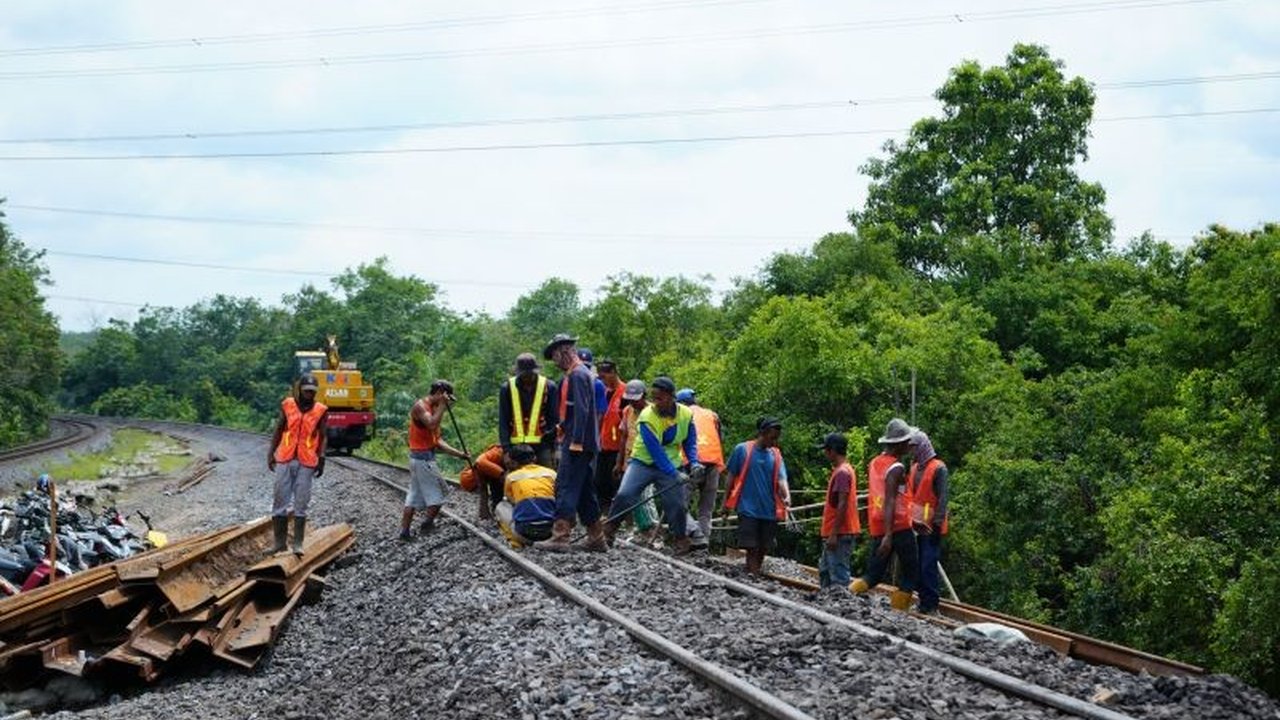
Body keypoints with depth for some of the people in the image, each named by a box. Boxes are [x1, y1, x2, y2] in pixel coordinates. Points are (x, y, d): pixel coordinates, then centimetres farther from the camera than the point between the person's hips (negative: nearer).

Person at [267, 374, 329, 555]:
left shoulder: (320, 411, 1)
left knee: (301, 504, 0)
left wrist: (321, 459, -5)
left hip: (306, 463, -1)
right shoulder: (287, 405, 4)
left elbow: (322, 437, 4)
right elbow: (278, 431, 11)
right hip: (284, 460, 1)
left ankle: (298, 544, 3)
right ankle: (279, 543, 9)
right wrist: (271, 453, 7)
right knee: (280, 502, 3)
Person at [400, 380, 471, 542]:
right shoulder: (420, 406, -12)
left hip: (419, 458, 9)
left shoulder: (433, 408, 15)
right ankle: (427, 525, 4)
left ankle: (404, 531, 11)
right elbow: (432, 424, -31)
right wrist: (442, 406, -22)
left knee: (414, 496, 10)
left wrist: (458, 454, 9)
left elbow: (437, 440, 15)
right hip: (424, 458, -9)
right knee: (437, 494, -1)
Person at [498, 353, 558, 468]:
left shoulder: (548, 387, 4)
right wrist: (506, 449, -2)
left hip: (542, 445, -1)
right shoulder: (507, 388, 6)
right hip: (517, 446, 1)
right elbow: (503, 421, 6)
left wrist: (553, 448, 2)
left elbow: (554, 420, 7)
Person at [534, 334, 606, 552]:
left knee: (566, 487, -11)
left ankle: (560, 537, -13)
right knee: (585, 491, 12)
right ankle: (596, 538, 15)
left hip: (577, 443, -10)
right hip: (585, 443, 10)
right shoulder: (579, 373, 18)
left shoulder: (577, 375, -13)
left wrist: (576, 442, -23)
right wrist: (564, 430, 21)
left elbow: (581, 411, -21)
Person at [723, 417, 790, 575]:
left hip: (769, 510, 4)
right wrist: (726, 501, 4)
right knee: (751, 547, -7)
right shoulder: (742, 449, -3)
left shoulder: (776, 455, 6)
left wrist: (787, 497, -23)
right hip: (748, 508, -4)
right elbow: (731, 476, 3)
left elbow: (781, 479, -4)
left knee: (763, 547, 9)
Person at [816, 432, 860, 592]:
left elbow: (842, 505, -21)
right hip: (834, 532, 10)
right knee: (824, 571, 17)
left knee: (838, 574, -8)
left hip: (839, 534, -10)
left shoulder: (842, 472, -15)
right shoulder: (843, 470, 16)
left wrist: (834, 534, -22)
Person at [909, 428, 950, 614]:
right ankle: (923, 602, 15)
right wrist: (911, 519, 14)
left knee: (928, 566, -9)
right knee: (918, 565, 9)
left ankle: (930, 605, -6)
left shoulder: (938, 468, -8)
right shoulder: (914, 468, 15)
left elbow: (943, 498, -12)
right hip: (917, 526, 8)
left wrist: (937, 523, -17)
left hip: (931, 527, -8)